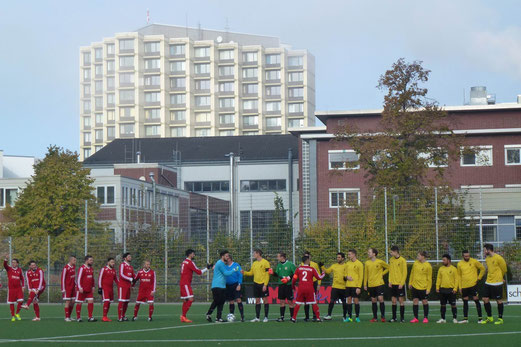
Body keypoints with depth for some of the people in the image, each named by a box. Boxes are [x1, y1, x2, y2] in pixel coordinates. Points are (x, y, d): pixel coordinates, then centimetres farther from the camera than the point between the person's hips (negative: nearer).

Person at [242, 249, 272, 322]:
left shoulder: (265, 262, -8)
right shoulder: (254, 263, 12)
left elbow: (267, 274, -11)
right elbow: (251, 272, 15)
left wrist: (265, 285, -17)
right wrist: (244, 273, -4)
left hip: (263, 284, -6)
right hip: (256, 283, 6)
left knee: (265, 300, -2)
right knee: (257, 301, 6)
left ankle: (266, 317, 4)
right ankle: (257, 317, 10)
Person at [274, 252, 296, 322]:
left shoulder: (290, 264, -9)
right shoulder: (279, 264, 11)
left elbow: (295, 274, -7)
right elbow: (277, 274, 15)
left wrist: (289, 278, -17)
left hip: (288, 285, -6)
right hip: (281, 285, 6)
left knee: (290, 301, -2)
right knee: (282, 301, 7)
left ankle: (292, 316, 5)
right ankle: (282, 317, 11)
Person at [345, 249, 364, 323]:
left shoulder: (359, 264, -6)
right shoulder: (347, 264, 12)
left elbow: (361, 276, -8)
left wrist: (359, 287, -15)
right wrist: (347, 277, -5)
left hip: (355, 286, -5)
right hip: (348, 285, 5)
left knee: (356, 300, -3)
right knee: (349, 300, 4)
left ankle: (357, 317, 5)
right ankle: (349, 317, 8)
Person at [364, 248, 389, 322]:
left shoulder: (380, 262, -4)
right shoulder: (367, 263, 6)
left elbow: (388, 268, 8)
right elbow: (366, 274, 13)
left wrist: (382, 274, -1)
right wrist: (365, 284, 10)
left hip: (379, 283, -4)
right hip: (371, 285, 4)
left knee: (380, 299, -11)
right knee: (373, 301, 7)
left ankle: (383, 316, -3)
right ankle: (375, 317, 12)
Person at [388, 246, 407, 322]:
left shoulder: (402, 260, -8)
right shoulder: (391, 260, 9)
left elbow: (404, 273, -8)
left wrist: (401, 283, -13)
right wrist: (390, 281, 4)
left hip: (400, 284, -5)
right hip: (393, 284, 5)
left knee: (401, 300, -2)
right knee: (393, 300, 6)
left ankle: (402, 318, 3)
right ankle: (394, 317, 12)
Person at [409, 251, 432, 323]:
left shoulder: (428, 266, -11)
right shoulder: (415, 263, 4)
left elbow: (429, 278, -7)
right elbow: (412, 273, 15)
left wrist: (428, 288, -8)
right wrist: (410, 283, 14)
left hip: (423, 287, -5)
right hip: (414, 286, 5)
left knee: (425, 302, 5)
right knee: (415, 301, 4)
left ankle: (425, 318, 14)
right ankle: (415, 318, 9)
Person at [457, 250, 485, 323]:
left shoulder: (474, 261, -4)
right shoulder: (460, 264, 6)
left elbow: (482, 269, 6)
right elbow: (459, 276, 12)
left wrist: (479, 278, -1)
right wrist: (460, 287, 8)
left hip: (473, 284, -4)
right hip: (464, 286, 4)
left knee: (476, 300, -5)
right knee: (465, 301, 8)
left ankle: (480, 318, -3)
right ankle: (465, 318, 15)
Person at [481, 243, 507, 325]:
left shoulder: (498, 258, -12)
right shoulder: (487, 259, 9)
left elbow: (504, 269, 0)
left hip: (497, 283, -7)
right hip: (488, 282, 7)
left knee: (499, 300, 0)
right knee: (485, 299, 3)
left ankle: (500, 318, 10)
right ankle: (489, 317, 16)